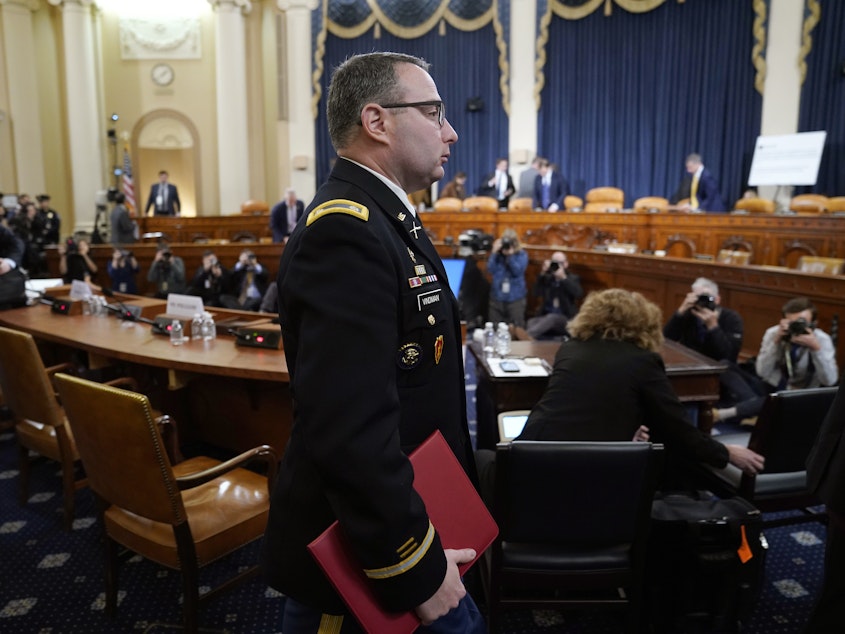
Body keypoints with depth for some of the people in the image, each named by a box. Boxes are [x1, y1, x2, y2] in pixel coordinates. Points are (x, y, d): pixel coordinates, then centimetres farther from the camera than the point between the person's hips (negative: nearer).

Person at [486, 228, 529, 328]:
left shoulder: (522, 254, 0)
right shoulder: (497, 253, 4)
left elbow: (518, 271, -14)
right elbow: (490, 270, -8)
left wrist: (510, 254, -20)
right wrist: (494, 252, -13)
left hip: (515, 298, -2)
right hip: (497, 298, 2)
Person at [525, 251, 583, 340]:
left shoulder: (573, 279, 9)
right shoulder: (547, 278, 17)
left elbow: (579, 294, -12)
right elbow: (537, 293, -1)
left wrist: (563, 277, -19)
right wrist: (542, 273, -10)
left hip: (566, 320, -4)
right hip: (546, 317, 4)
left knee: (551, 318, -36)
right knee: (531, 322, -28)